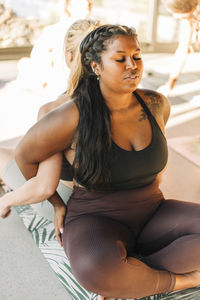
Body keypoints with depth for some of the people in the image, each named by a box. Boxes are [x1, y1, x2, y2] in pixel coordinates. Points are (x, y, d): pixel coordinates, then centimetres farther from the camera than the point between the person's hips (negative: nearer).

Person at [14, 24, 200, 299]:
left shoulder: (156, 104, -2)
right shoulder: (73, 117, -17)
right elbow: (25, 154, -3)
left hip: (152, 215, 5)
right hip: (96, 222, -4)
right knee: (100, 268, -40)